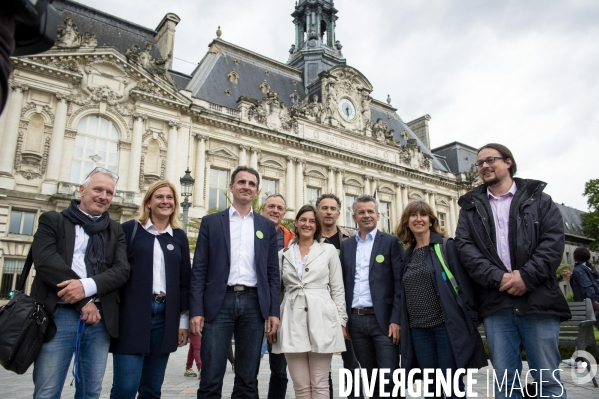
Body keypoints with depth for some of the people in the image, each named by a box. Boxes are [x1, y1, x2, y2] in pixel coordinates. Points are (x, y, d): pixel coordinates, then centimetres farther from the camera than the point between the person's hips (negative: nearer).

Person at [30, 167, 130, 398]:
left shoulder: (116, 231, 15)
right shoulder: (53, 220, 7)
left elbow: (122, 270, 3)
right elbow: (45, 260, -9)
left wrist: (87, 286, -17)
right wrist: (84, 302, -13)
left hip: (100, 318, 3)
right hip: (59, 315, -2)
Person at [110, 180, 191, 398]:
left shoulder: (179, 236, 11)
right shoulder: (130, 229, 3)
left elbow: (185, 280, 11)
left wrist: (184, 320, 7)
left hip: (166, 317, 3)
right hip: (132, 314, -3)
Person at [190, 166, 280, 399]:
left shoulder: (267, 226, 11)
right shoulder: (211, 222, 7)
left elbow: (272, 272, 9)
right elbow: (199, 270, 2)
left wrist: (273, 311, 1)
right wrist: (196, 310, -6)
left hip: (254, 303, 2)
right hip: (219, 302, -1)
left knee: (248, 378, 9)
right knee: (211, 377, 1)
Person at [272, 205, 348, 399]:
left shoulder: (329, 250, 6)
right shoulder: (283, 254, 10)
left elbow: (337, 288, 6)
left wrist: (341, 321, 1)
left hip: (322, 319, -1)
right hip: (292, 321, 2)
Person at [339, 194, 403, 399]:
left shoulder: (391, 242, 1)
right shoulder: (346, 245, 11)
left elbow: (400, 283, -5)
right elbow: (343, 284, 10)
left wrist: (396, 319, -12)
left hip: (383, 319, -3)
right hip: (356, 320, 4)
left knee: (389, 378, -1)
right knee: (370, 376, 14)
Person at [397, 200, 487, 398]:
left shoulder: (447, 246, -3)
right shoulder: (407, 255, 11)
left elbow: (464, 284, -7)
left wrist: (470, 321, -12)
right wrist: (403, 325, 10)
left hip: (447, 325, -5)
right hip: (418, 329, 5)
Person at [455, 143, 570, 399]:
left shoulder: (537, 198, 10)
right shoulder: (471, 206, 13)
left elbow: (554, 239, -2)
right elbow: (464, 246, 1)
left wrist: (526, 276, -15)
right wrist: (497, 278, -12)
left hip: (538, 300, -1)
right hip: (495, 304, 1)